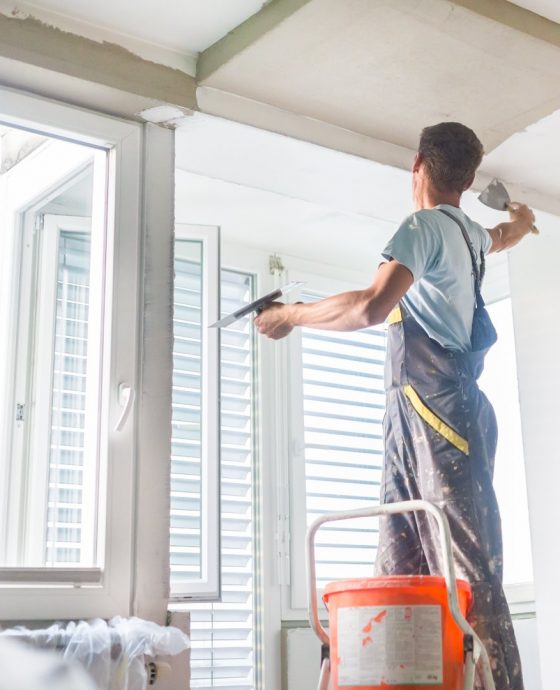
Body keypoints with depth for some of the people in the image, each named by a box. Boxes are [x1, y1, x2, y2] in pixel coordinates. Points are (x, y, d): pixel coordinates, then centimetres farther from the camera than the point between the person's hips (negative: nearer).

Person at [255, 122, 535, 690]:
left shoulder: (425, 225, -5)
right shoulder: (469, 233, 23)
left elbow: (371, 307, -21)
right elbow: (504, 235, 49)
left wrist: (292, 315, -7)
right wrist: (520, 221, 73)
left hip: (437, 414, -9)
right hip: (412, 419, 9)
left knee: (468, 576, -14)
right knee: (398, 573, 2)